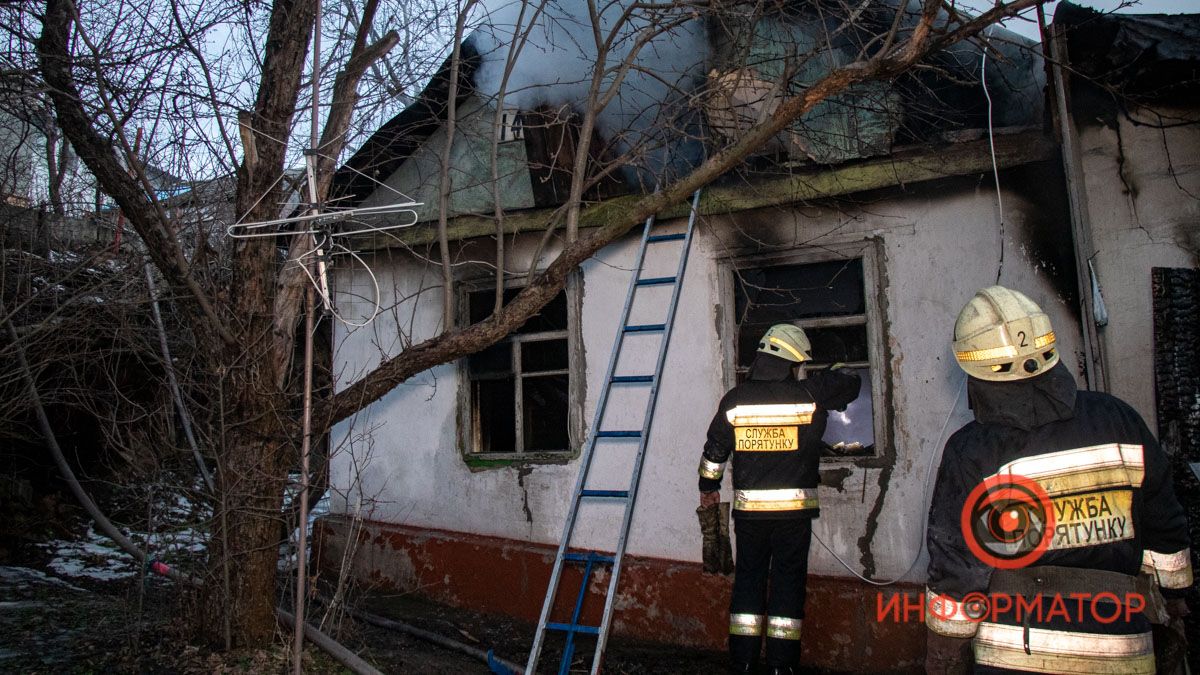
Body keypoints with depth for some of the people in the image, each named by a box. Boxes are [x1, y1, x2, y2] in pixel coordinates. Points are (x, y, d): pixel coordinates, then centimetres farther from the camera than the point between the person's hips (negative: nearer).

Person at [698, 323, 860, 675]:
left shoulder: (734, 399, -1)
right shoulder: (809, 395, -6)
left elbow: (714, 449, 8)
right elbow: (851, 383, 11)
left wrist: (708, 488, 22)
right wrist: (823, 376, 31)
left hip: (748, 508, 2)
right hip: (794, 509, -2)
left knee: (748, 579, 11)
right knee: (788, 581, 7)